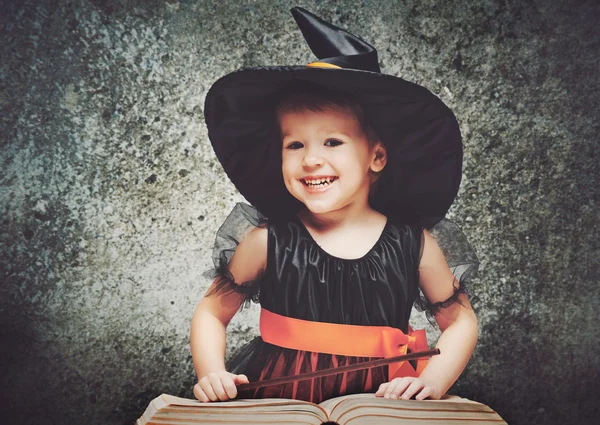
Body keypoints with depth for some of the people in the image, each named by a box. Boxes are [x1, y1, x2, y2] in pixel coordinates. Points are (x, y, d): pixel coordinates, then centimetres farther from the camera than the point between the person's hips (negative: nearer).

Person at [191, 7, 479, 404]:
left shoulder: (413, 241, -5)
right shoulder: (267, 240, -6)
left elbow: (460, 321, 7)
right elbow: (211, 312, 5)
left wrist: (431, 382, -9)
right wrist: (212, 374, -12)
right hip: (280, 397, -1)